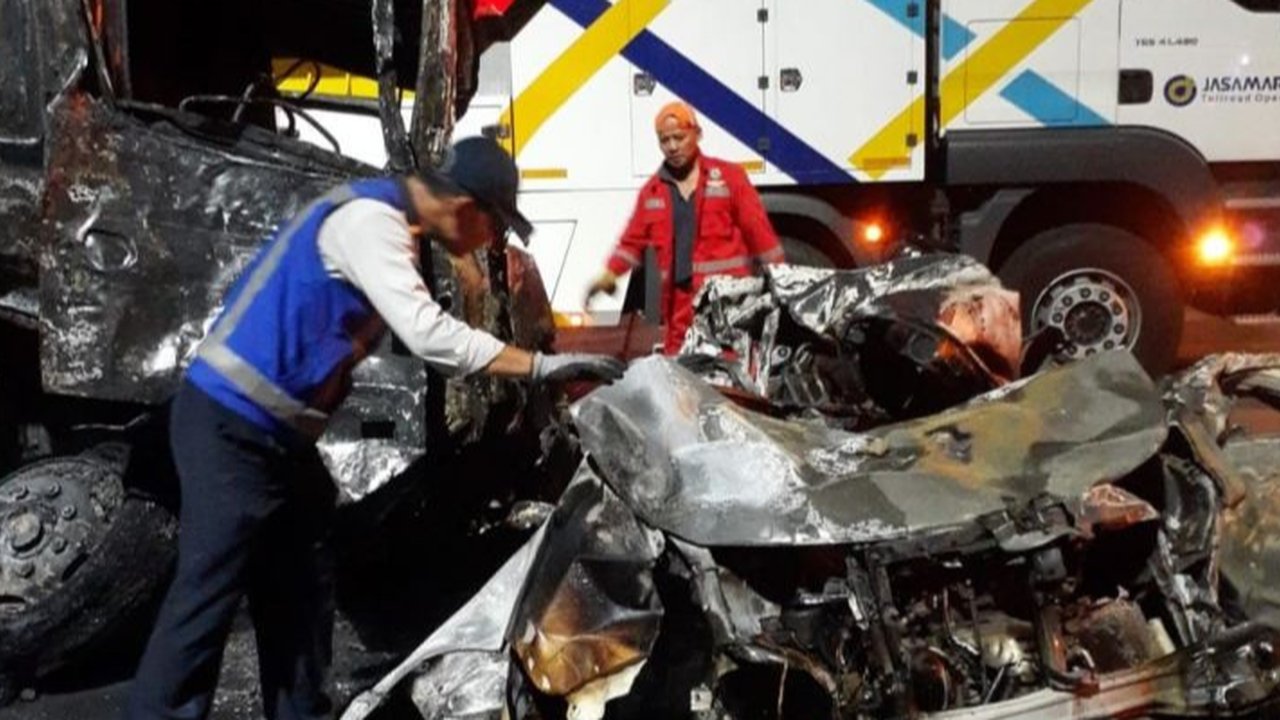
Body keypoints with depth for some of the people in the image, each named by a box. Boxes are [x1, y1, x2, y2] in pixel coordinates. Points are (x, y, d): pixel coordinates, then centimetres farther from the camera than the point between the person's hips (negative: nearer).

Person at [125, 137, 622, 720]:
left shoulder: (390, 225, 12)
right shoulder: (368, 218, -19)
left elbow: (426, 336, 16)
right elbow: (428, 336, -28)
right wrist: (542, 366, -25)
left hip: (274, 432, 10)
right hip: (231, 426, -10)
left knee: (300, 589, 14)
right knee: (206, 595, -6)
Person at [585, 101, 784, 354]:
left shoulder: (729, 176, 2)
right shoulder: (652, 190, 13)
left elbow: (758, 230, 1)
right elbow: (634, 240, 16)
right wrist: (610, 273, 0)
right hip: (681, 306, 4)